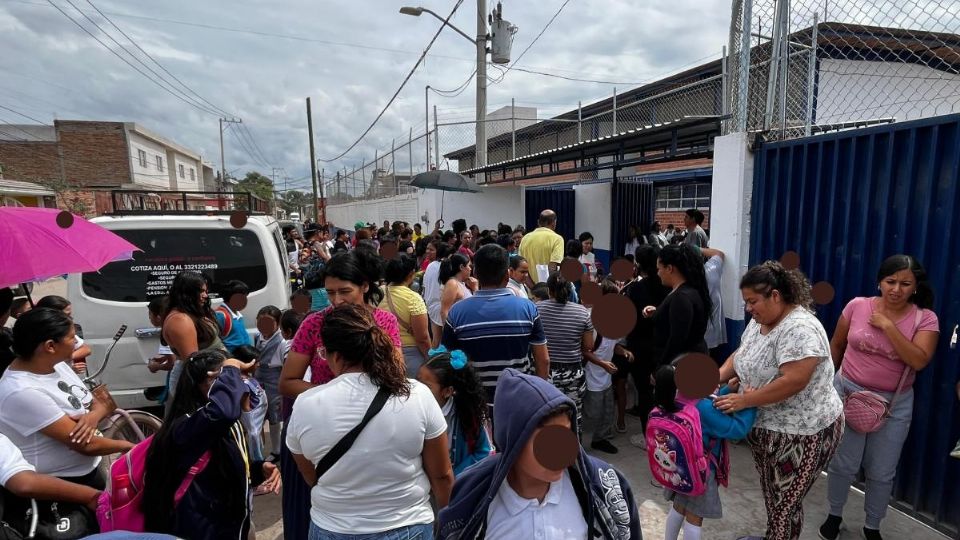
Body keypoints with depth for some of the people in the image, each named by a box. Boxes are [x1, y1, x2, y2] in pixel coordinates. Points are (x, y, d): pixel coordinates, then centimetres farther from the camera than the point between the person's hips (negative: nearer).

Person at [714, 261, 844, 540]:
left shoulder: (799, 328, -26)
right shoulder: (759, 321, 3)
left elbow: (793, 382, -32)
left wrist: (743, 400, -26)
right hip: (766, 426, 8)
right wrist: (717, 377, -6)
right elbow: (740, 355, 11)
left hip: (801, 432, -8)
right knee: (772, 494, 23)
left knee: (785, 502, 7)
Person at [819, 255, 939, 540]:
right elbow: (836, 346, 6)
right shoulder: (857, 306, -7)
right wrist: (831, 379, 13)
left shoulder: (925, 318, -8)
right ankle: (834, 515, 33)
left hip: (895, 404, 0)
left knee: (882, 473, 14)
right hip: (848, 394, 0)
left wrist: (888, 325, -22)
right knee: (842, 464, 10)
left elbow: (919, 361, -22)